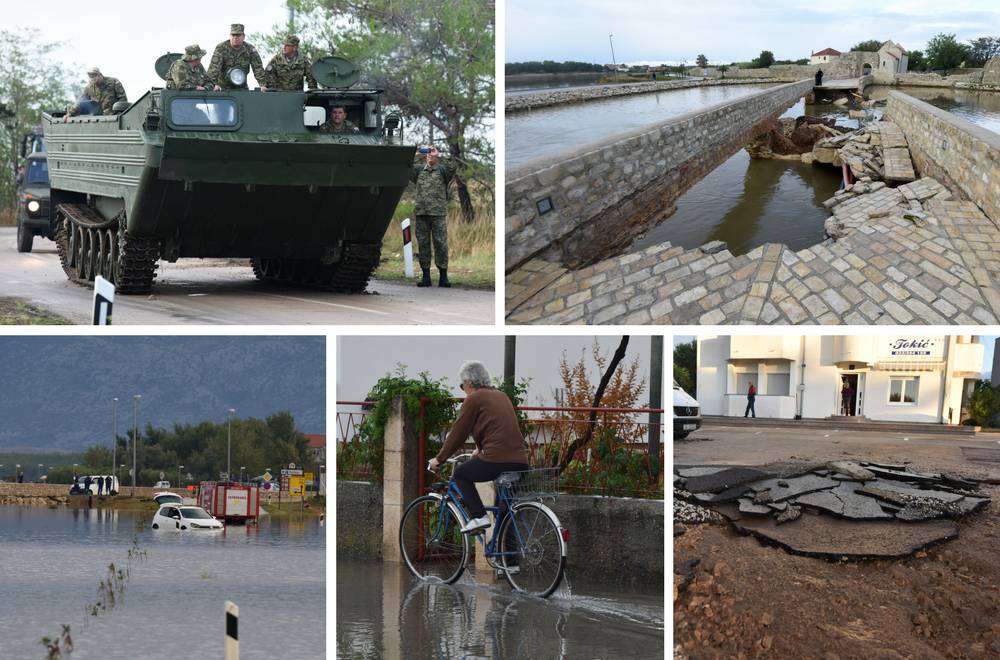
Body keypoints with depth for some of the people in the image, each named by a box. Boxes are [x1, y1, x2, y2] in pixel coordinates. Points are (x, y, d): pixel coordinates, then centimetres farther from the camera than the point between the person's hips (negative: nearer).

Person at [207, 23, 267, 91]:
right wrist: (216, 84, -36)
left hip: (241, 87, 3)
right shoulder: (221, 48, -15)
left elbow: (258, 68, -8)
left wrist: (263, 85, -20)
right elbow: (214, 68, -24)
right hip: (224, 86, -3)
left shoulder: (250, 49, -6)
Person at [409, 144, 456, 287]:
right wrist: (415, 156, -6)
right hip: (421, 212, 3)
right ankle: (426, 276, 8)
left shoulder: (442, 170, 8)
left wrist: (438, 155, -13)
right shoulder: (419, 170, 16)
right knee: (423, 244, 3)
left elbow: (451, 168, -12)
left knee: (441, 243, -4)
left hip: (438, 212, -3)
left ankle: (443, 277, -1)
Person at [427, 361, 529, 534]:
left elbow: (457, 434, 2)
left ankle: (478, 516, 1)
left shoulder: (473, 399, 1)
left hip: (496, 461, -7)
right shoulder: (501, 396, 23)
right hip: (520, 462, 7)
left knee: (460, 474, 17)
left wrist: (438, 459, 13)